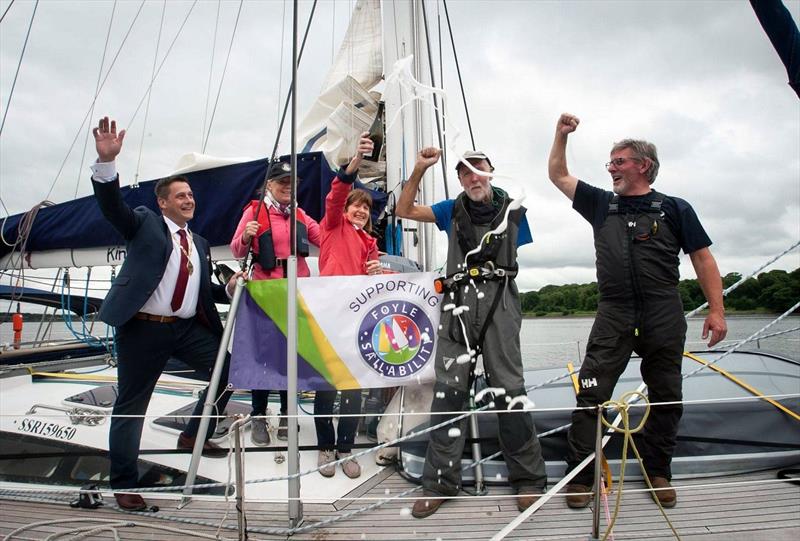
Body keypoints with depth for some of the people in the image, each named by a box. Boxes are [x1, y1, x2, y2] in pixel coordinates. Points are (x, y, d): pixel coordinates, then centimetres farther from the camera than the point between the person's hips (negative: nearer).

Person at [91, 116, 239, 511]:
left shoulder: (199, 244, 17)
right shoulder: (144, 223, 2)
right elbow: (111, 205, -16)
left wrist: (228, 289, 1)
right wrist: (106, 161, -31)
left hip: (188, 329, 5)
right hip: (143, 329, -5)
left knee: (231, 367, 0)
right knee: (131, 405, 4)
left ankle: (194, 434, 21)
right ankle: (124, 483, 21)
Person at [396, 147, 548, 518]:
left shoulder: (513, 212, 15)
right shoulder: (452, 210, 19)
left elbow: (513, 258, 18)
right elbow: (404, 210, 20)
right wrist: (419, 170, 11)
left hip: (498, 299, -1)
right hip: (457, 300, 2)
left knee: (508, 386, -5)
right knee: (448, 387, -2)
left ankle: (528, 478, 8)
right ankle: (440, 482, 5)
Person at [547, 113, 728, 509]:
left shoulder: (675, 208, 7)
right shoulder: (602, 204, 14)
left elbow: (703, 259, 5)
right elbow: (558, 175, 19)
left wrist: (717, 310, -2)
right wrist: (562, 135, 9)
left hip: (665, 316, 0)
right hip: (614, 314, 1)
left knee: (666, 398, 8)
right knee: (591, 393, -6)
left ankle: (657, 472, 25)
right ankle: (580, 475, 1)